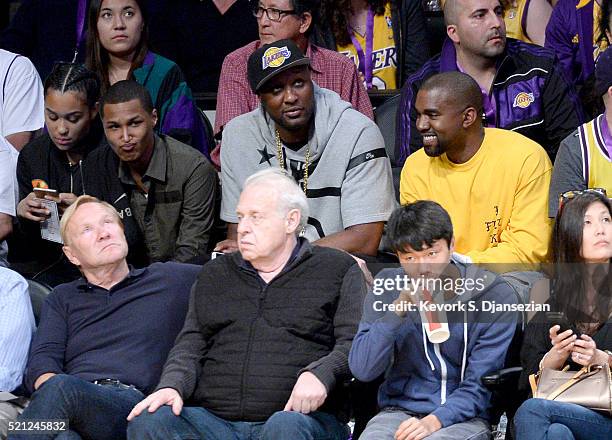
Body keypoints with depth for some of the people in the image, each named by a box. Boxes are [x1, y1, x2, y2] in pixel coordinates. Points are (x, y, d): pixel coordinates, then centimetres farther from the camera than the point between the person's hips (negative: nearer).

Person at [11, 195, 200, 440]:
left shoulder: (168, 278, 24)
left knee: (61, 388, -37)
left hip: (132, 401, -1)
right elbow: (42, 358, 12)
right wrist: (50, 384, -13)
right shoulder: (61, 299, 29)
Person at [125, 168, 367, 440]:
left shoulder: (338, 269, 13)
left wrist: (320, 374, -17)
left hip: (299, 415, -3)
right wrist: (172, 385, -4)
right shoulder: (216, 274, 25)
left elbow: (352, 342, 3)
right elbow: (191, 344, 17)